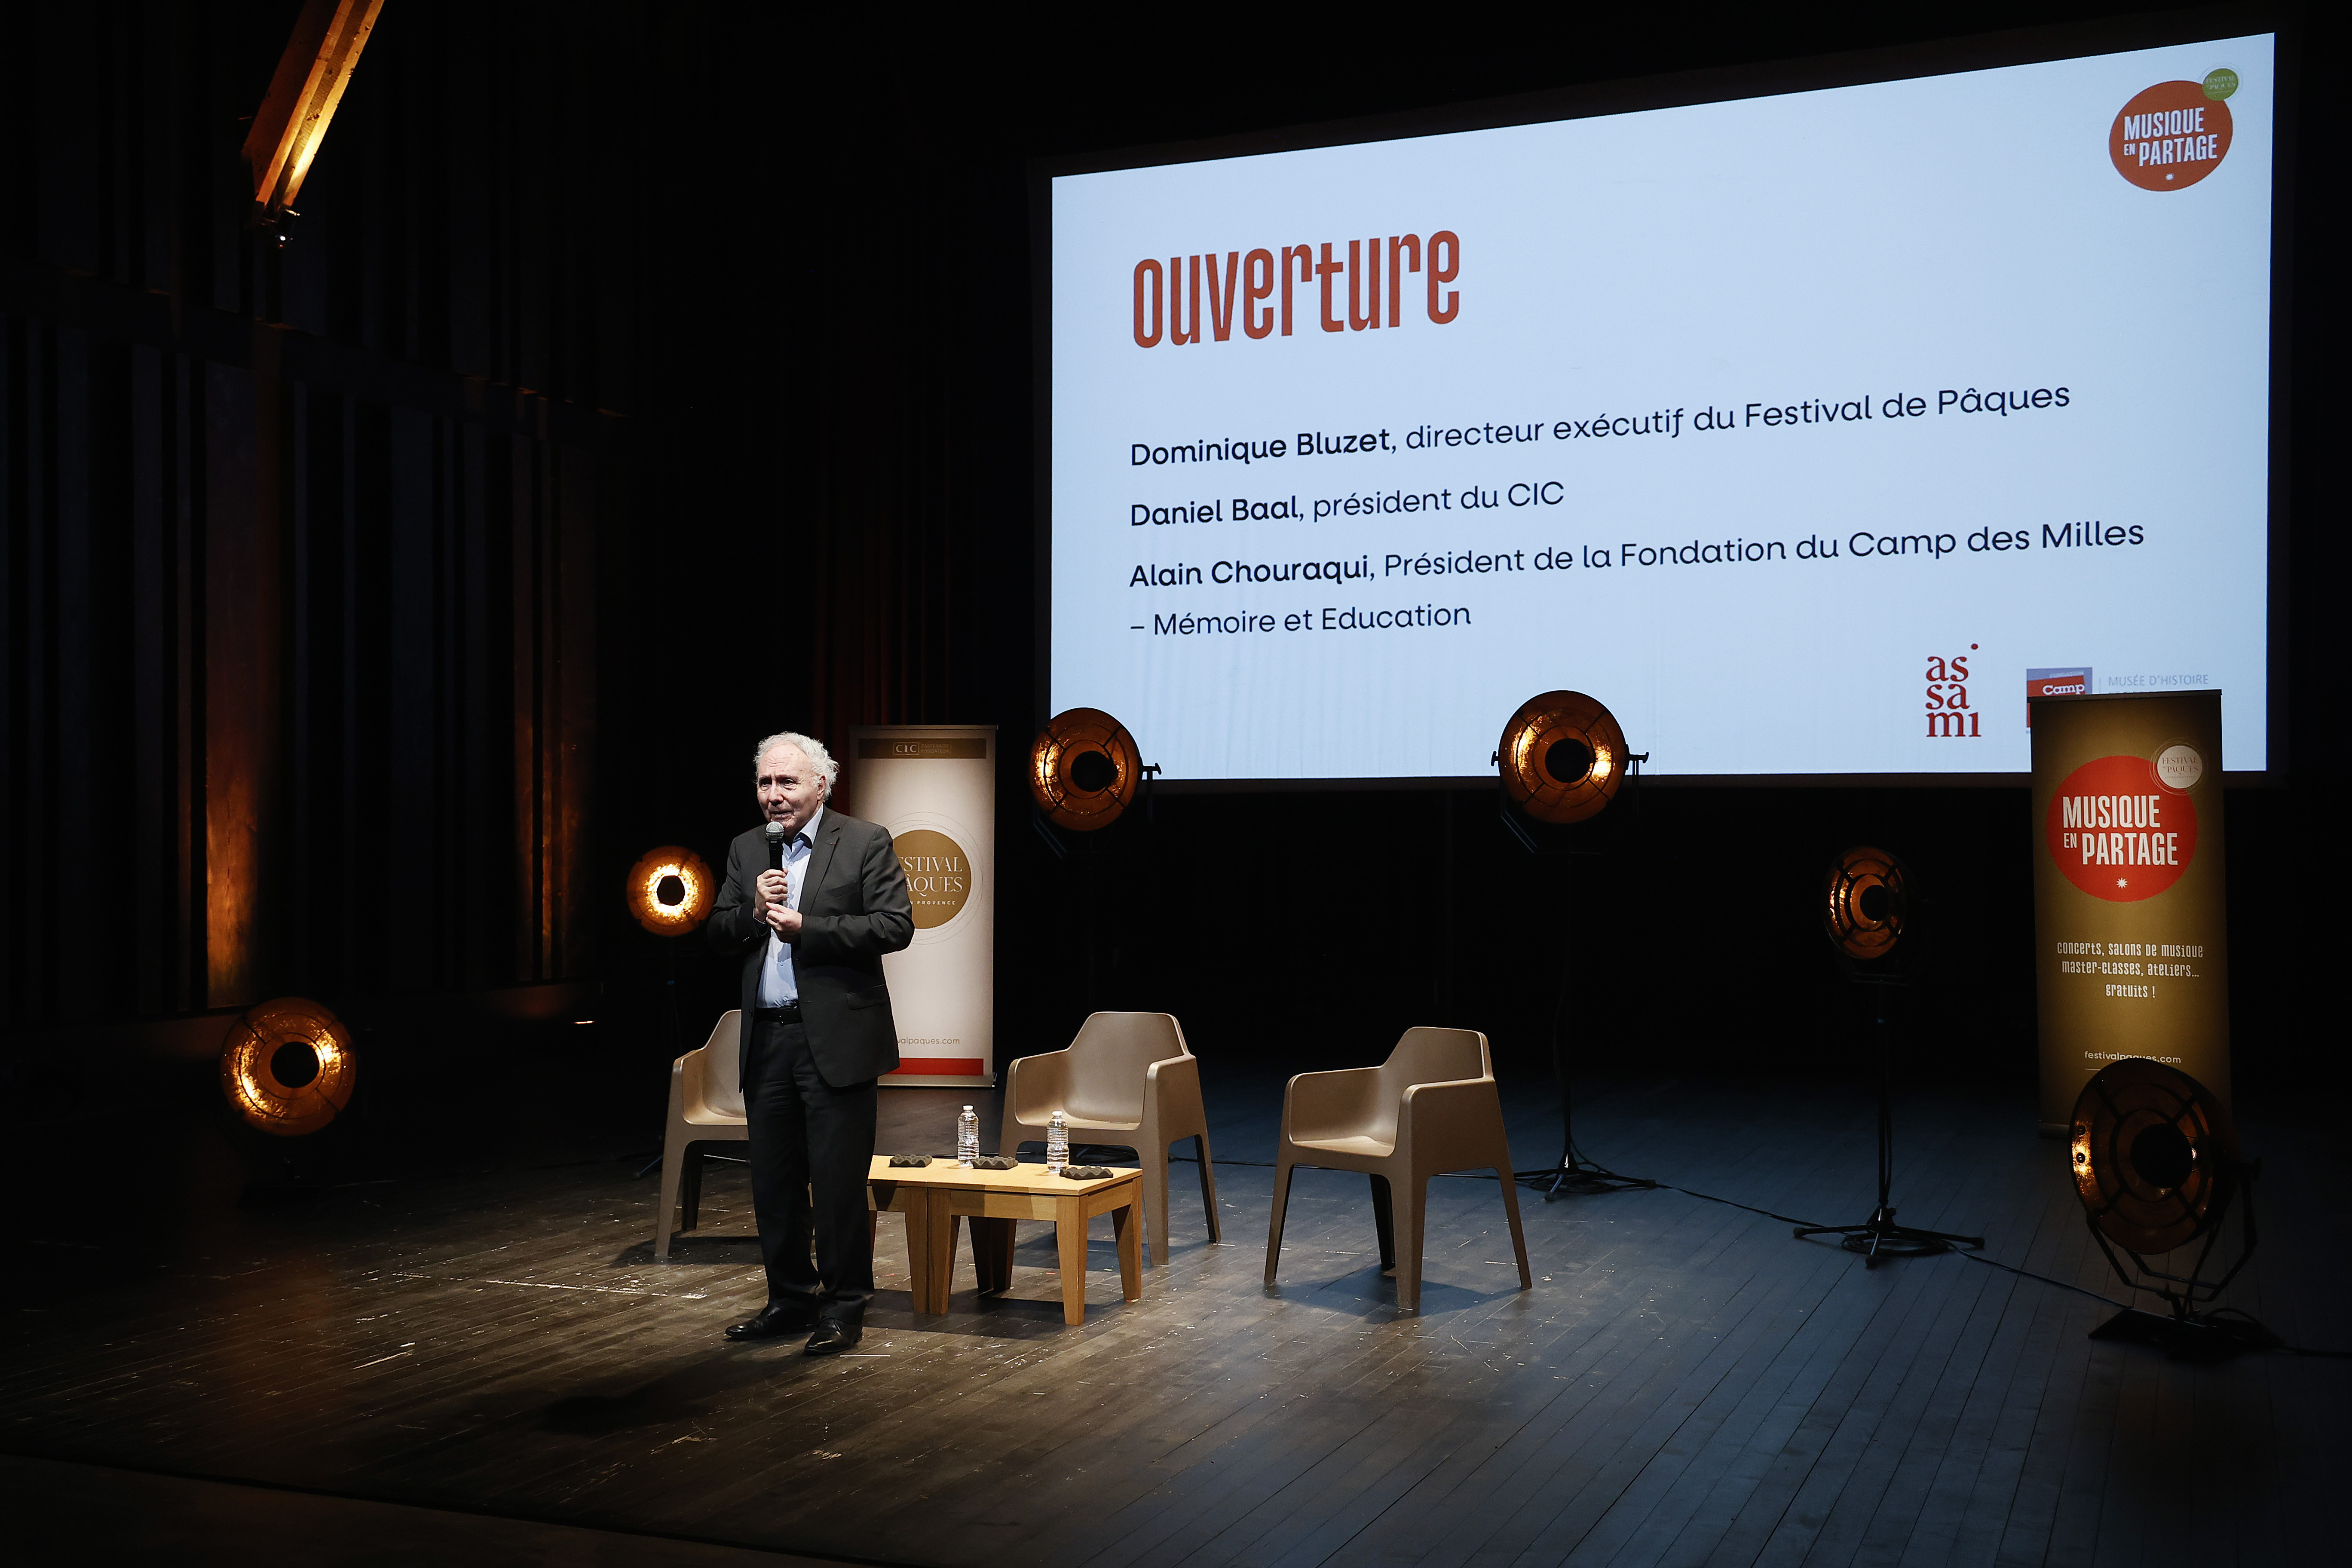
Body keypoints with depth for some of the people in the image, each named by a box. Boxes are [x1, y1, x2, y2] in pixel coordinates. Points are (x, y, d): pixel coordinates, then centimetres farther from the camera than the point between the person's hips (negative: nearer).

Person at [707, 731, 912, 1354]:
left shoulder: (866, 844, -3)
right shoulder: (746, 850, 14)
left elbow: (895, 925, -12)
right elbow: (717, 934, 12)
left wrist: (805, 927, -16)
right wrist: (754, 911, -9)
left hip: (836, 1041, -5)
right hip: (766, 1040, 6)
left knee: (839, 1183, -1)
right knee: (773, 1183, 12)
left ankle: (843, 1308, 10)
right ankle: (791, 1299, 25)